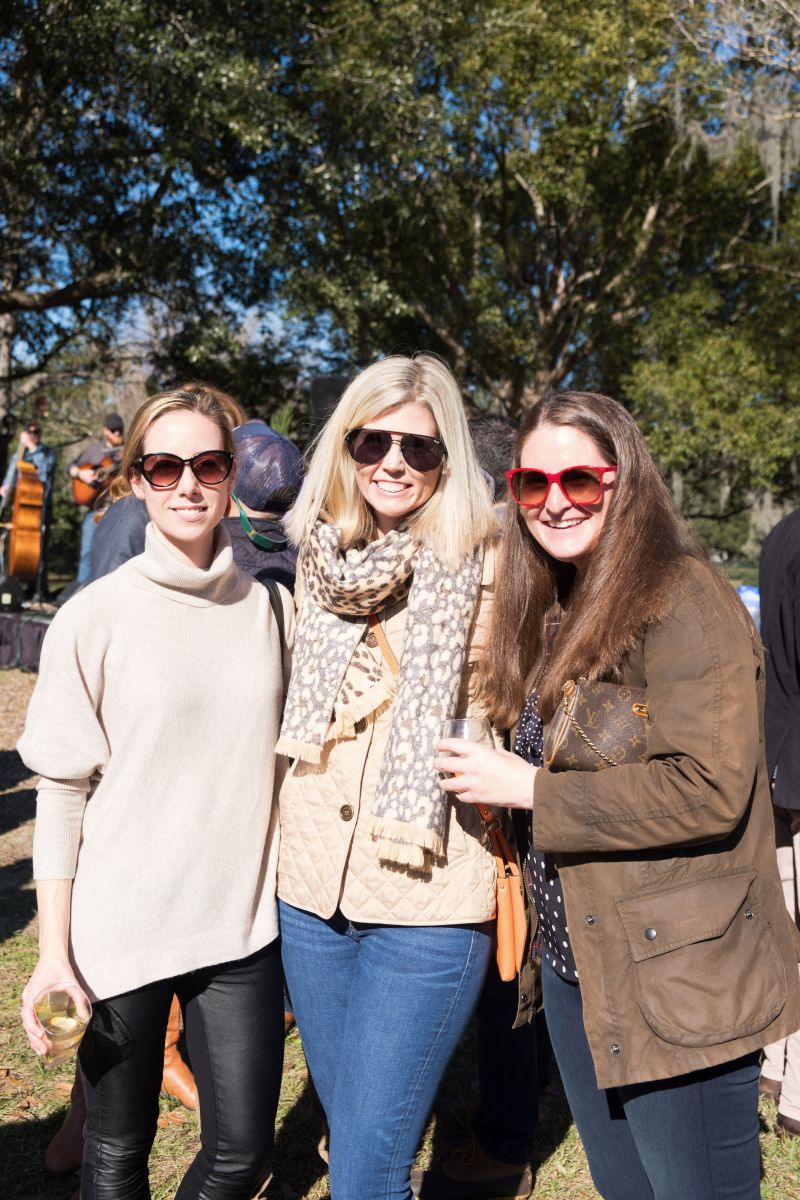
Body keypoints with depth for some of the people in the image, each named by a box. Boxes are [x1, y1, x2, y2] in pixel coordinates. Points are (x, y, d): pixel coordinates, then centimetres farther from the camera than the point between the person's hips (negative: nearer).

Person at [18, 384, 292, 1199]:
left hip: (242, 922, 3)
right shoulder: (95, 617, -8)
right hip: (120, 928, -2)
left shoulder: (269, 609, 1)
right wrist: (53, 951, -9)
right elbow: (61, 793, -6)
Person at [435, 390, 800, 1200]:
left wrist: (530, 790, -18)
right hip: (576, 970, 8)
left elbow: (707, 788, -25)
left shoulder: (682, 600, -16)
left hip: (678, 981, -8)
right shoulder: (560, 610, 11)